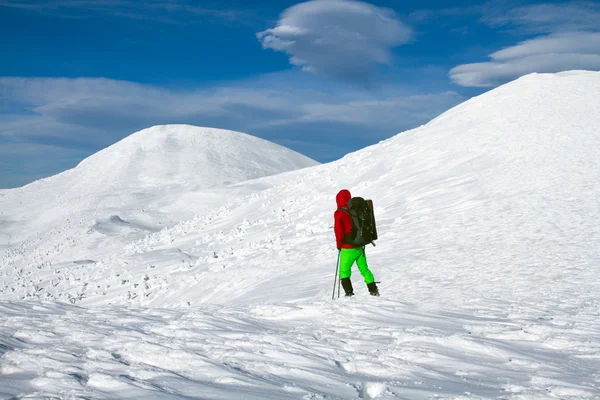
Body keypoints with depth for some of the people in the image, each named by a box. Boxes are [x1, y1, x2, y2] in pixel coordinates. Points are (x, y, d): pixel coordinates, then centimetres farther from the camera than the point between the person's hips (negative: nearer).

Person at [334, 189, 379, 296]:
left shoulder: (339, 214, -13)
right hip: (360, 247, 6)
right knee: (364, 269, 18)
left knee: (344, 271, 6)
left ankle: (349, 292, -3)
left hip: (348, 249, -6)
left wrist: (339, 244, 0)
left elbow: (339, 230, -16)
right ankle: (374, 290, 17)